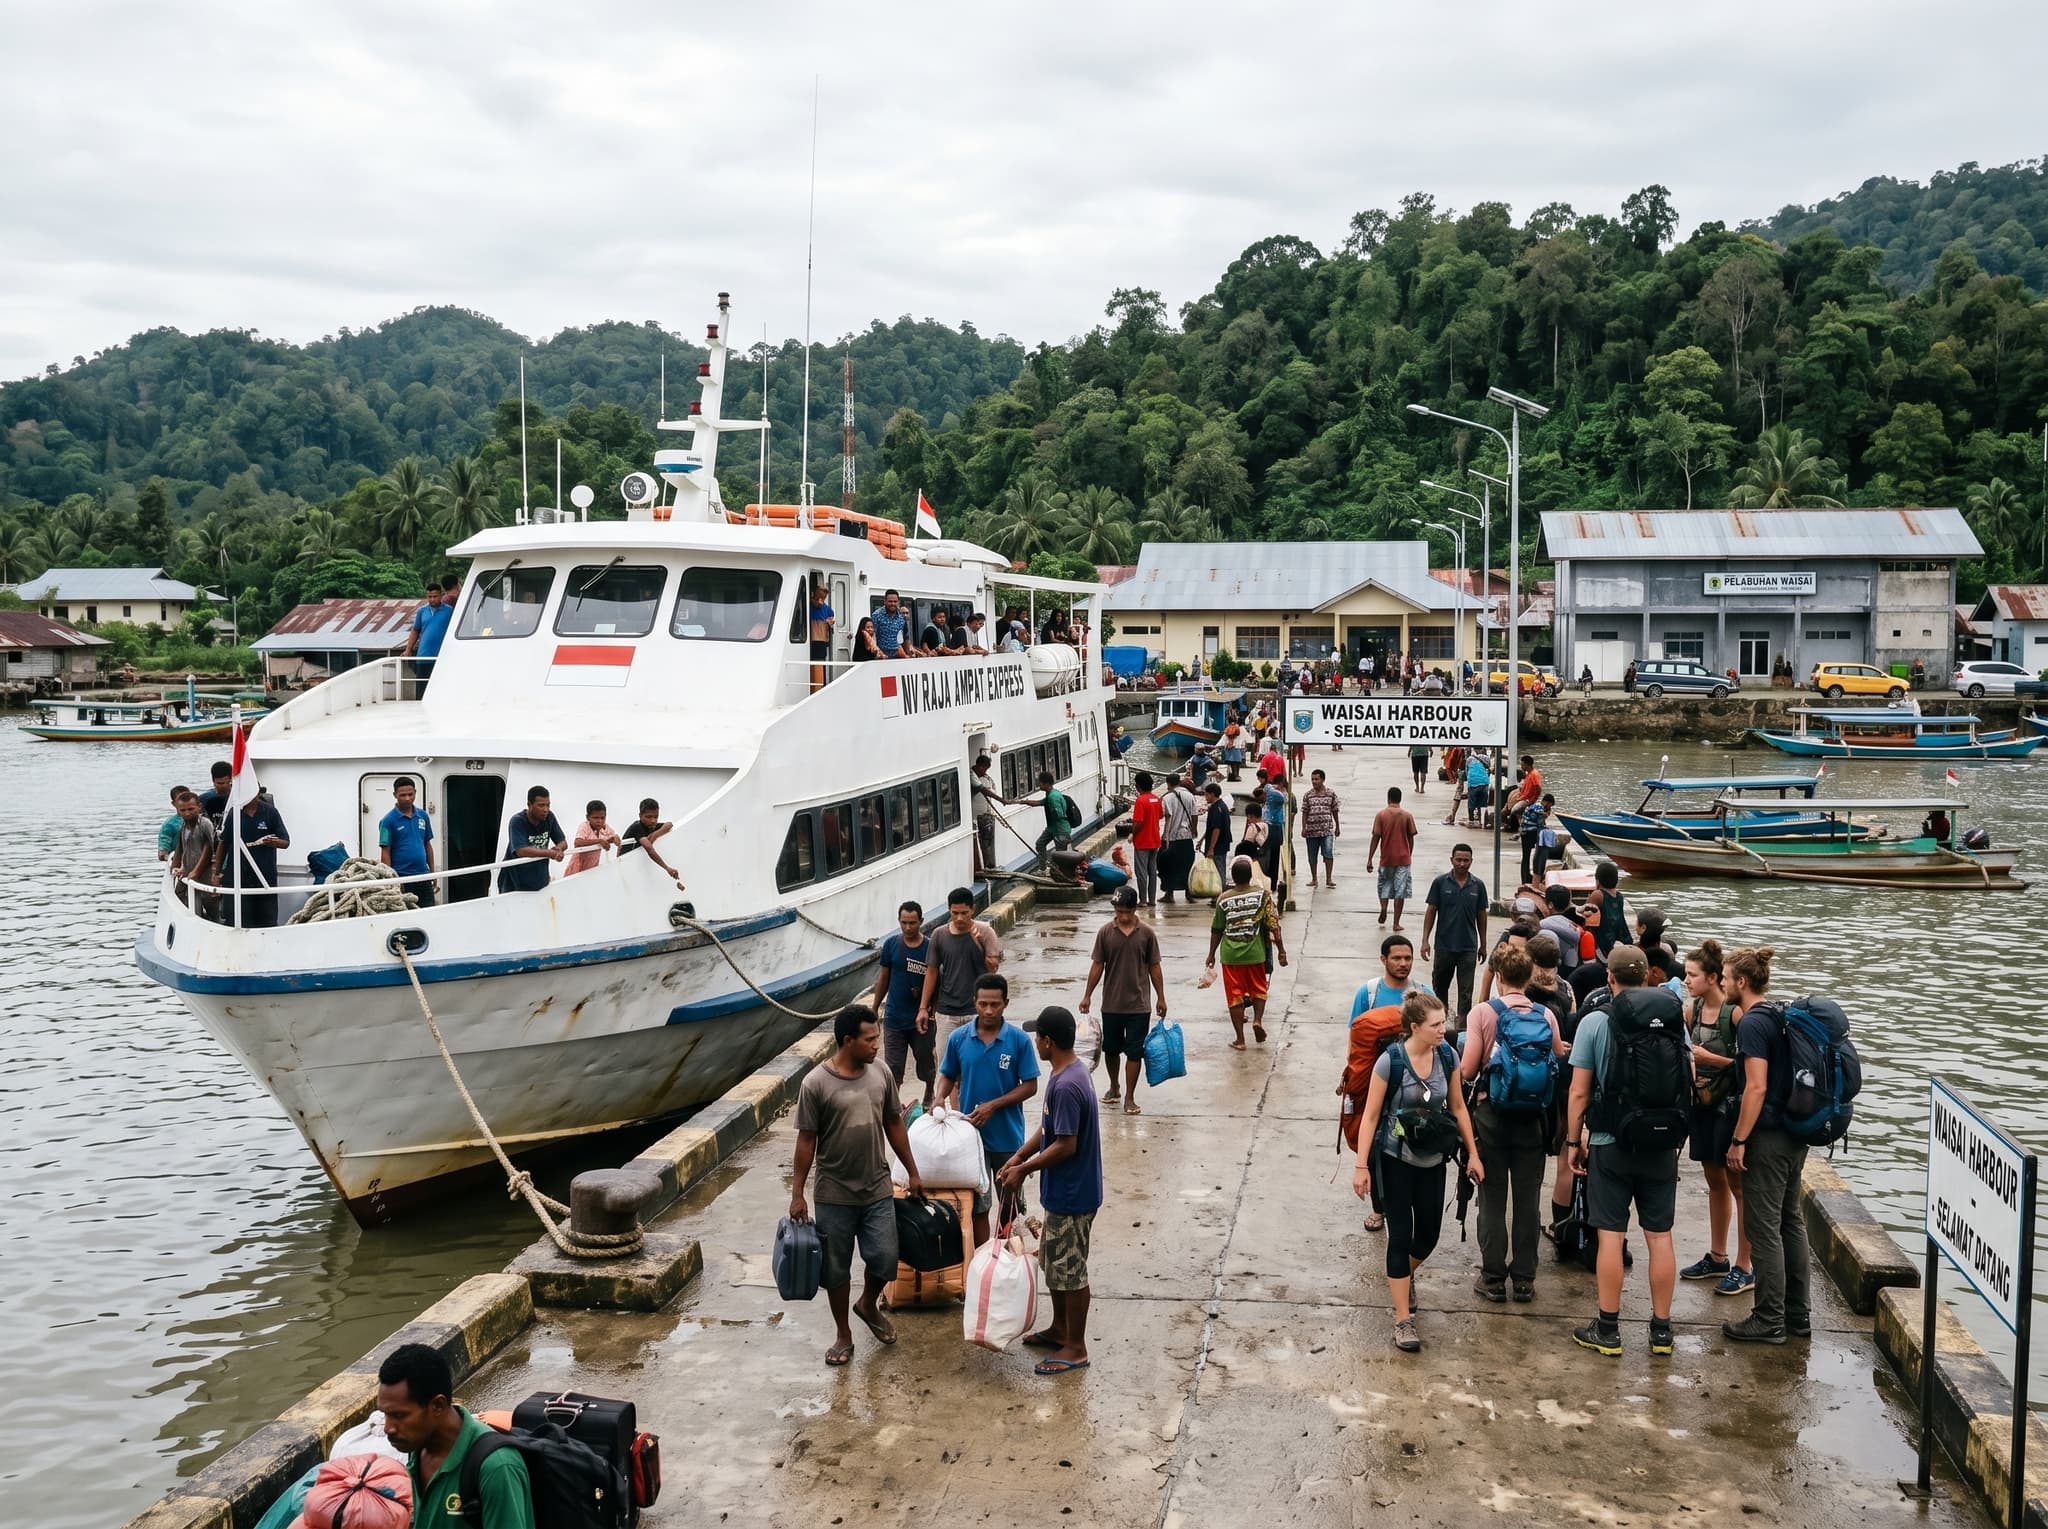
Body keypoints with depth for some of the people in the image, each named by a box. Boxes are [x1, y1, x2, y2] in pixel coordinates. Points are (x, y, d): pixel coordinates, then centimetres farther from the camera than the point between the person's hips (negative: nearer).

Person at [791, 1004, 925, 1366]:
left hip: (878, 1190, 3)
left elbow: (894, 1125, 10)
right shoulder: (816, 1084, -15)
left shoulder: (880, 1075, -1)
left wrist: (912, 1173, 13)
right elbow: (806, 1141, -9)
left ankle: (868, 1306, 34)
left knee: (885, 1260, 3)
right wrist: (798, 1194, -8)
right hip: (834, 1195, -3)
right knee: (836, 1269, 8)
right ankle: (843, 1335, 26)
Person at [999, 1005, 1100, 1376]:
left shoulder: (1066, 1086, -27)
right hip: (1062, 1190, 10)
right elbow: (1048, 1128, 13)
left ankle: (1076, 1348, 15)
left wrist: (1024, 1170, -16)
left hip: (1072, 1194, -10)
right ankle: (1059, 1329, 37)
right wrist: (1018, 1157, 7)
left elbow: (1065, 1145, -26)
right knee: (1053, 1261, 22)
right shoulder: (1068, 1071, 5)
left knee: (1069, 1270, 3)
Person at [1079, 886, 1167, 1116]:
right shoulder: (1105, 932, -3)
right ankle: (1114, 1088, 34)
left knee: (1134, 1052, 0)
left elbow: (1154, 967, 3)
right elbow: (1097, 965, 2)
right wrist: (1087, 995, 1)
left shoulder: (1146, 933, -4)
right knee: (1111, 1049, 14)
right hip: (1111, 1004, 1)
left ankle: (1129, 1097, 7)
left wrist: (1160, 997, 3)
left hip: (1138, 1004, -1)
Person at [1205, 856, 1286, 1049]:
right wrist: (1281, 950, -1)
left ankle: (1240, 1040, 8)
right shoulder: (1262, 894, -8)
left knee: (1235, 995, 7)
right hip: (1255, 953, 0)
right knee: (1258, 989, 21)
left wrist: (1212, 954, 15)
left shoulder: (1223, 899, -5)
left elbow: (1216, 930, 3)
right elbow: (1273, 925, -9)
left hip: (1230, 955, 0)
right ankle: (1257, 1019, -2)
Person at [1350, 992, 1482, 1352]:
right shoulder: (1391, 1061, -19)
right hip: (1395, 1159, -4)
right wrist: (1361, 1166, -14)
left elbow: (1457, 1107, 7)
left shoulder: (1447, 1057, -6)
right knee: (1400, 1236, -2)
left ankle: (1404, 1276, 44)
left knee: (1429, 1234, 11)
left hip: (1432, 1159, 4)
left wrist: (1472, 1153, 9)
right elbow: (1370, 1116, -13)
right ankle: (1403, 1321, 6)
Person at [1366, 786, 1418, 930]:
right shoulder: (1407, 815, -3)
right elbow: (1411, 838, 1)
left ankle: (1383, 907, -7)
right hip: (1403, 859, 0)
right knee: (1400, 890, 4)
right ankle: (1396, 923, 2)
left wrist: (1369, 859, -2)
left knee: (1384, 885, 19)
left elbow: (1375, 838, -6)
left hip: (1386, 859, 0)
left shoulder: (1381, 815, -5)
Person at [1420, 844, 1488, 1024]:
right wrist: (1425, 940, -5)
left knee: (1466, 991, -2)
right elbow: (1431, 911, 0)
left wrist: (1483, 944, 11)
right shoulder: (1440, 882, -3)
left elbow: (1481, 916, 8)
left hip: (1468, 947, 0)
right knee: (1440, 987, 15)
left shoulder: (1478, 886, 1)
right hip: (1444, 945, 0)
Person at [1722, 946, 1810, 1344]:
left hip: (1768, 1138, -9)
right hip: (1795, 1135, 9)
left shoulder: (1752, 1023, -16)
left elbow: (1757, 1087, -21)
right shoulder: (1780, 1017, 12)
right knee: (1791, 1221, 15)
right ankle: (1798, 1315, 23)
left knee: (1763, 1228, -2)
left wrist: (1739, 1140, -17)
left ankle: (1769, 1320, 4)